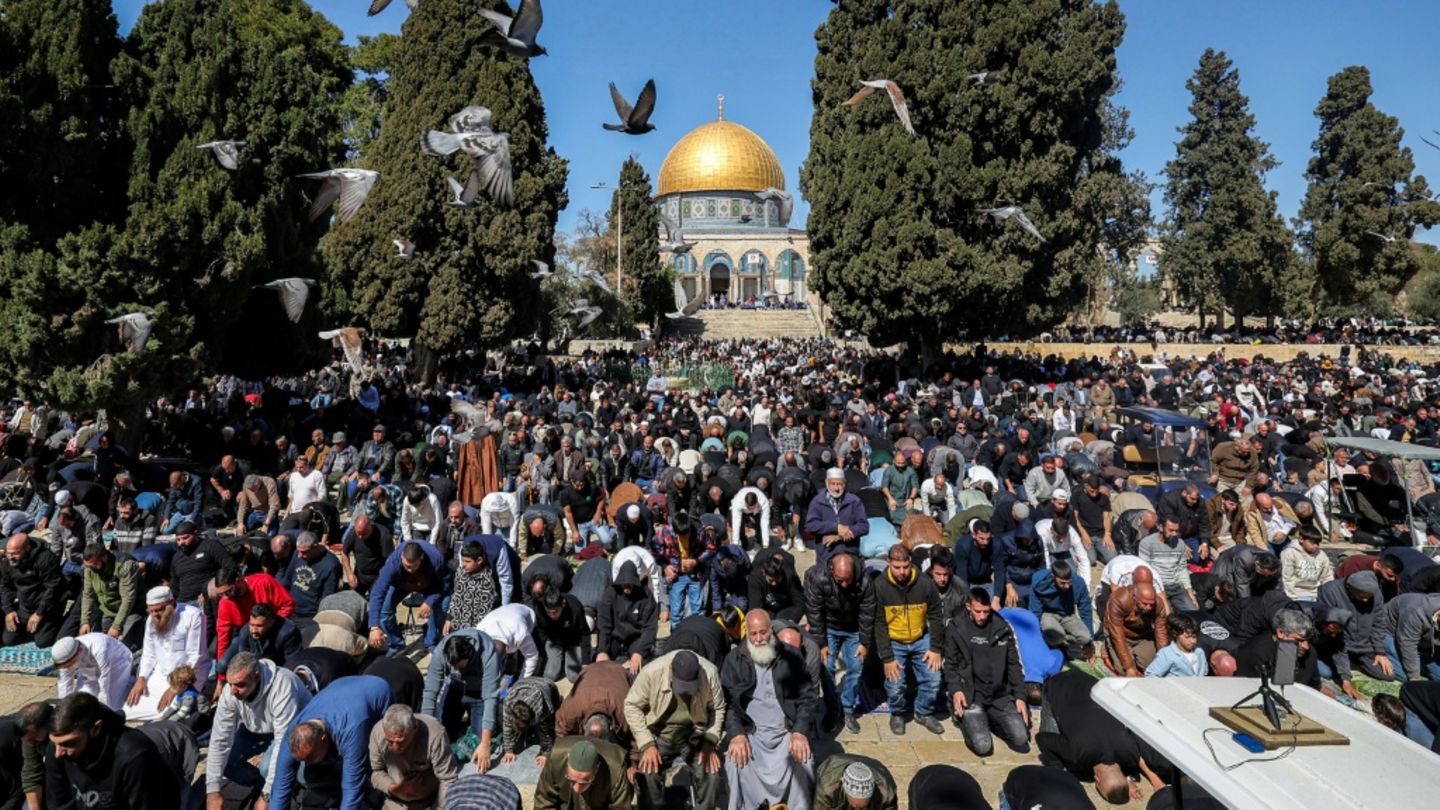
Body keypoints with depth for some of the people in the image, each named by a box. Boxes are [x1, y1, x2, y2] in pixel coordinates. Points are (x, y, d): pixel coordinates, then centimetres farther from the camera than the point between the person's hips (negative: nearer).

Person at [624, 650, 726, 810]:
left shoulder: (709, 672, -20)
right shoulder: (652, 671, -24)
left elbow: (717, 709, -4)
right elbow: (632, 706, -12)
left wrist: (710, 742, -14)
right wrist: (647, 744, -17)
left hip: (695, 735, 1)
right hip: (660, 734, -1)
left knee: (711, 773, -17)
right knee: (647, 774, -24)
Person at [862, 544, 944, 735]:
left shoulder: (925, 583, -14)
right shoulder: (880, 586, -18)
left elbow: (936, 617, -1)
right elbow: (879, 624, -13)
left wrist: (935, 648, -3)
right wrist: (887, 658, -14)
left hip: (920, 640, 2)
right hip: (893, 642, -2)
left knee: (933, 678, -4)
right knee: (895, 685, -10)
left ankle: (924, 713, 25)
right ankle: (897, 714, 22)